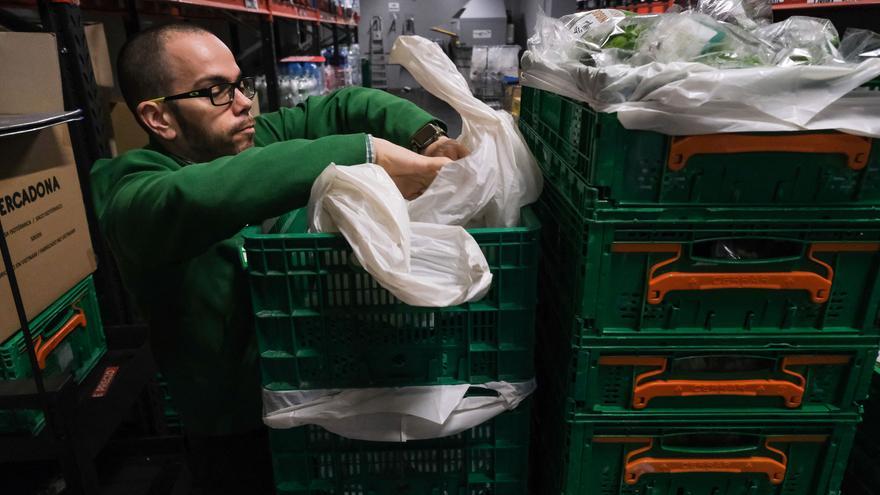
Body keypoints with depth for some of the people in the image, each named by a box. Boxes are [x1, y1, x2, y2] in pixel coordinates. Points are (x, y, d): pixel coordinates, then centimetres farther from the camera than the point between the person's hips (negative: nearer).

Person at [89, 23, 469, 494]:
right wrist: (366, 153, -48)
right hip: (238, 432, -6)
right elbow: (195, 199, -45)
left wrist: (426, 134, -24)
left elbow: (339, 107, -5)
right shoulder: (129, 192, -23)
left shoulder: (253, 140, -5)